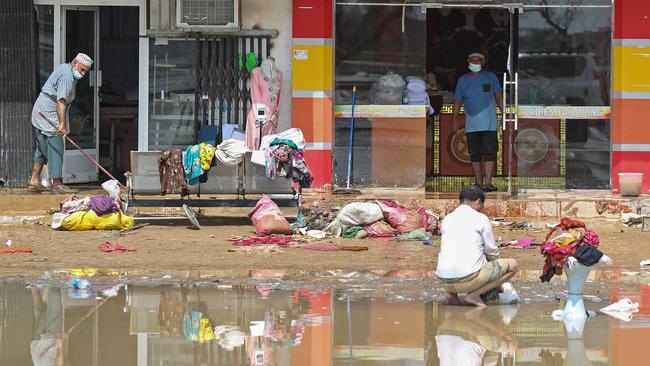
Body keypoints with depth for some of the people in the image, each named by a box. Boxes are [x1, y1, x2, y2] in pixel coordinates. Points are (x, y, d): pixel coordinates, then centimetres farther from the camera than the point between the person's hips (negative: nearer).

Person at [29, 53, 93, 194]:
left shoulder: (62, 67, 13)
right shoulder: (67, 77, -19)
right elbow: (61, 101, -33)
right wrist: (62, 124, -41)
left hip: (39, 111, 10)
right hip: (49, 113, -10)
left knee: (42, 147, 13)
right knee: (55, 147, -10)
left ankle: (34, 181, 12)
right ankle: (56, 184, -13)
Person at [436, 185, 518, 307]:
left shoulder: (447, 219, 17)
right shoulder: (481, 218, 2)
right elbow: (492, 252, 9)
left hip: (444, 281, 6)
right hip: (469, 278, -6)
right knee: (512, 265, 8)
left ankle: (451, 293, 11)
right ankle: (474, 295, -4)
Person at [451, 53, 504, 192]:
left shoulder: (490, 77, 7)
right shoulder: (463, 80, 11)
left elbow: (498, 96, 10)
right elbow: (457, 101, 12)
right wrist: (454, 119, 4)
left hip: (488, 123, -2)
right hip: (471, 124, 2)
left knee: (489, 152, -12)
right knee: (474, 154, 4)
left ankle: (488, 182, -13)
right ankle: (478, 182, 11)